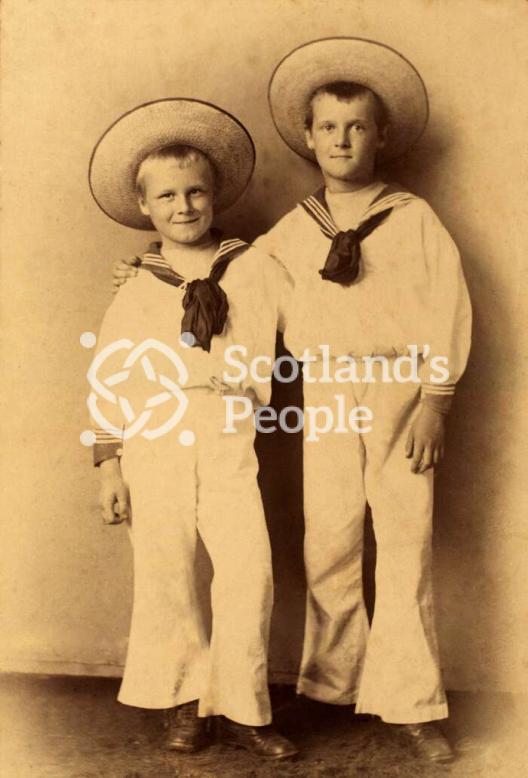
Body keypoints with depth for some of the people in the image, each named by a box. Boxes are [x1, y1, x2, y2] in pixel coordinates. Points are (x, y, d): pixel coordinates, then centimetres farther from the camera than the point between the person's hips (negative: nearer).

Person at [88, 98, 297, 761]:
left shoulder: (255, 270, 5)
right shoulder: (134, 295, 8)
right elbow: (108, 382, 9)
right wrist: (109, 465, 5)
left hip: (230, 446, -1)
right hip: (153, 453, 1)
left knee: (248, 574, -7)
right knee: (165, 578, 6)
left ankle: (239, 709, 10)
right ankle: (184, 703, 24)